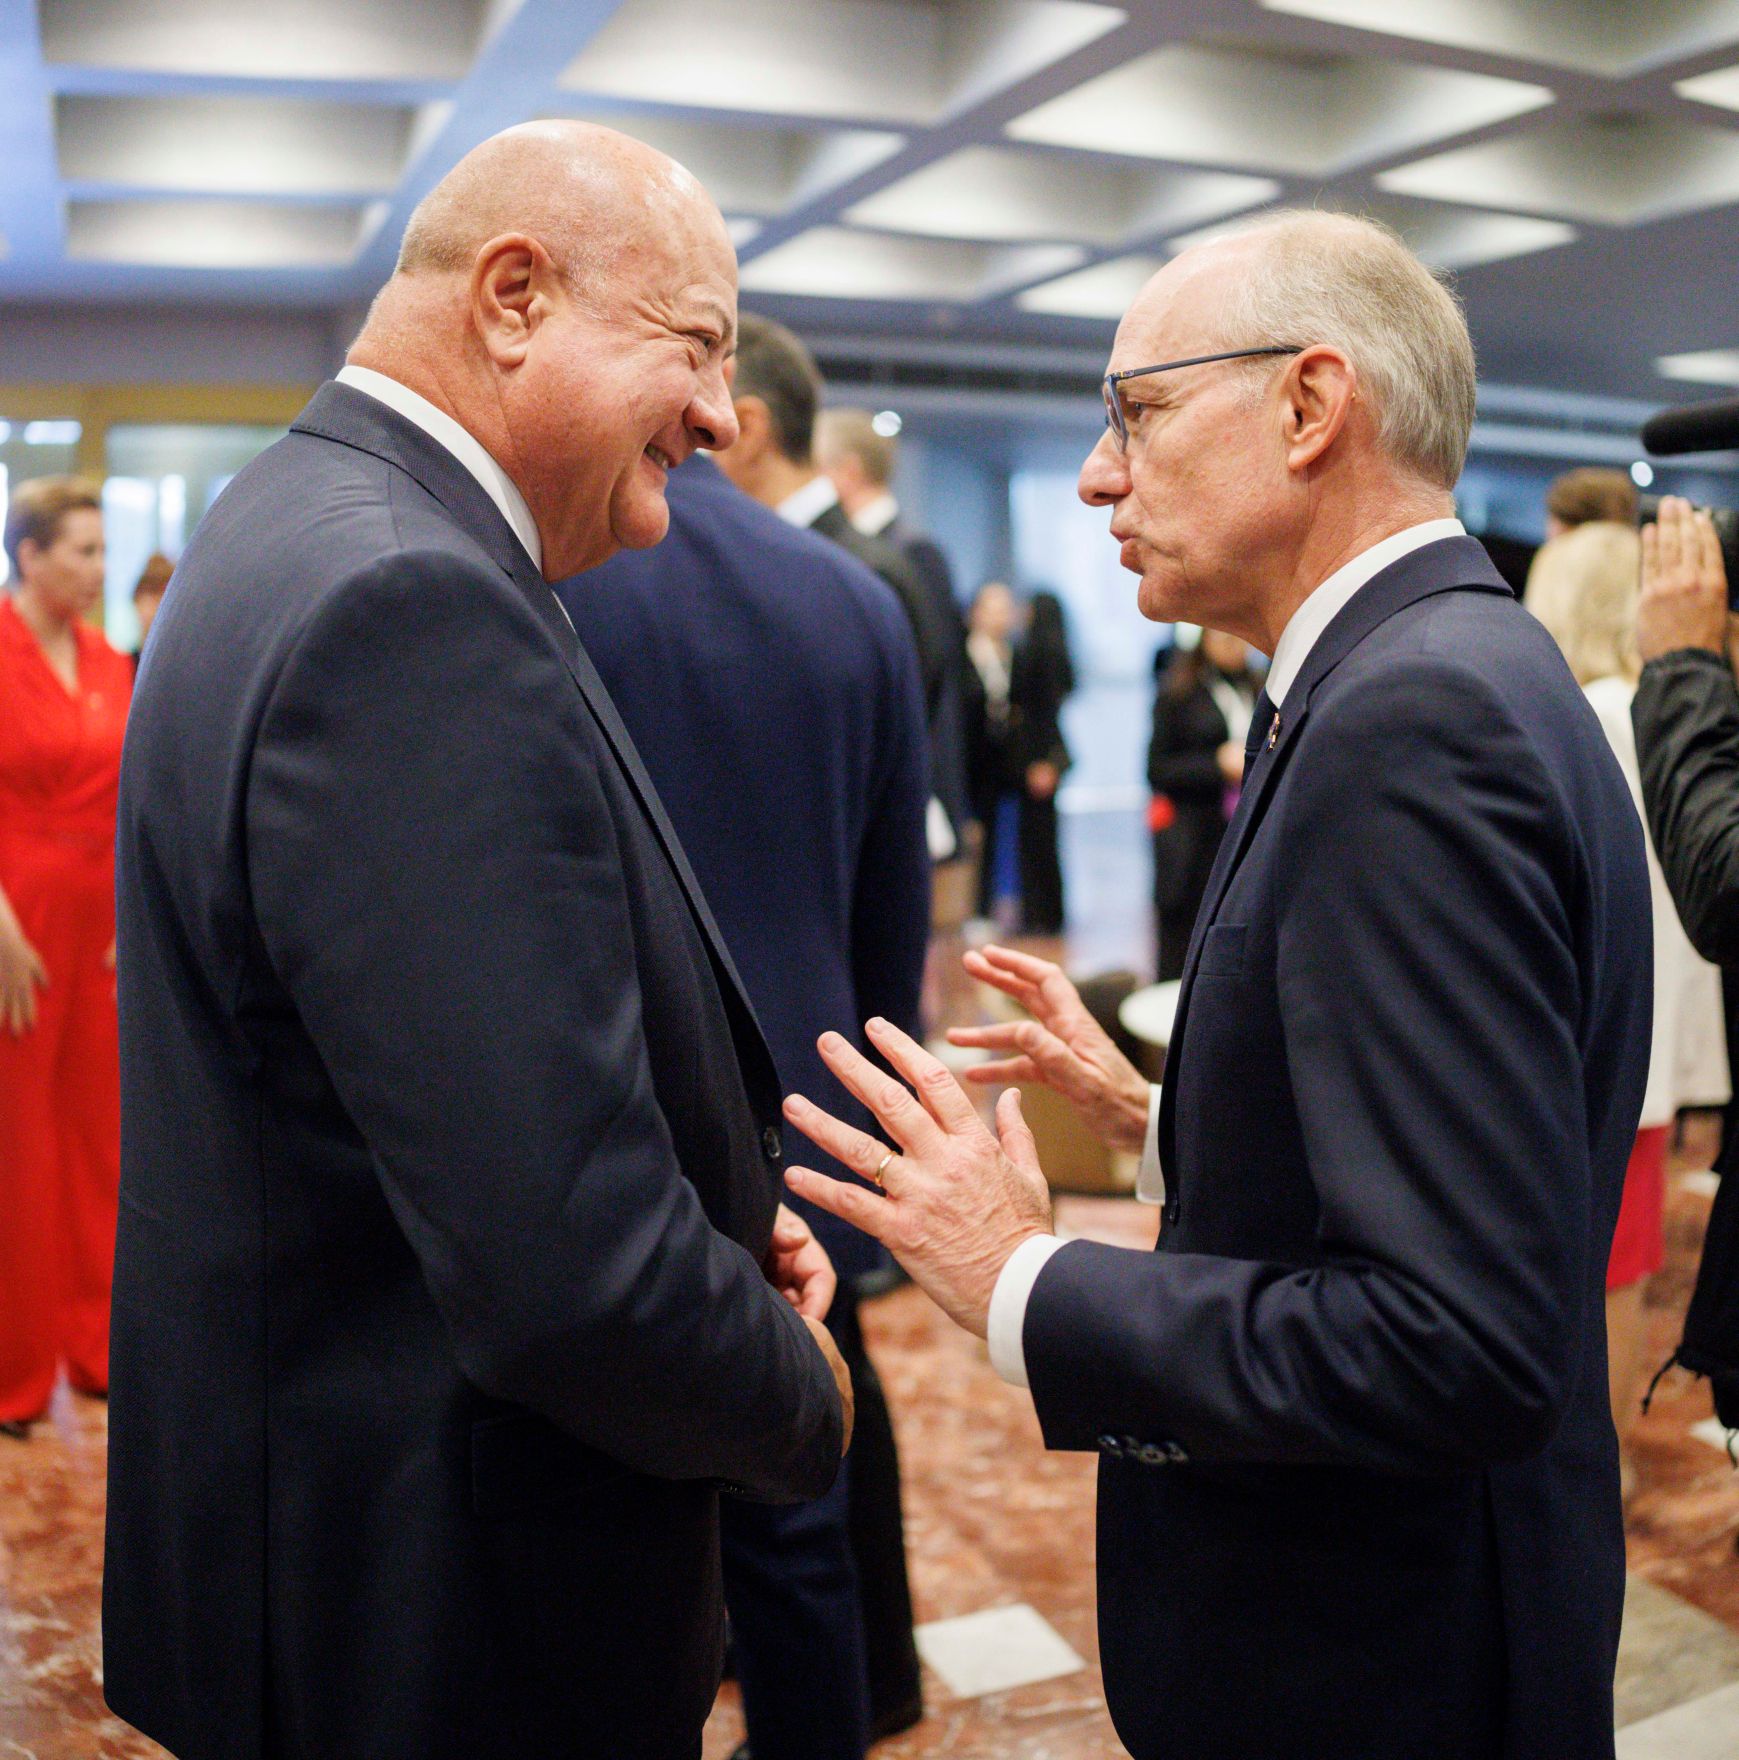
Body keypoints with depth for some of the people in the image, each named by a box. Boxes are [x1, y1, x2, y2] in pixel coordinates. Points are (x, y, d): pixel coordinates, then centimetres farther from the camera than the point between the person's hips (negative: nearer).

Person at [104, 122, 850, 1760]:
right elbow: (576, 1285, -31)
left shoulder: (305, 533, 5)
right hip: (447, 1627, -9)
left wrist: (718, 1218, 3)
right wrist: (799, 1399, -11)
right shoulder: (412, 607, -28)